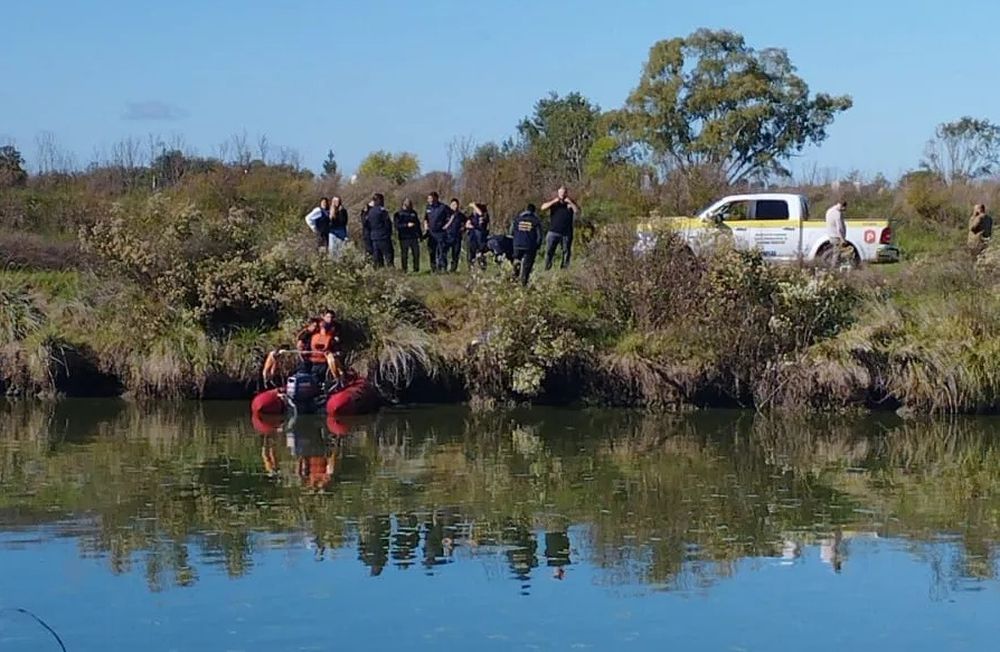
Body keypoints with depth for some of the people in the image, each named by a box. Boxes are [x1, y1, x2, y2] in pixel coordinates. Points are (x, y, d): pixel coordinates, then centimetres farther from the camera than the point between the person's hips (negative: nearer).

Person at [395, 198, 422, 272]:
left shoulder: (413, 213, 16)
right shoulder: (399, 214, -1)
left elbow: (418, 223, 22)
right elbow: (397, 225, -11)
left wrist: (420, 234, 19)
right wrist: (407, 225, -20)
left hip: (414, 237, 5)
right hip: (404, 237, -5)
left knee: (416, 253, 1)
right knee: (404, 255, -2)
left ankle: (416, 269, 10)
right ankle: (404, 270, 3)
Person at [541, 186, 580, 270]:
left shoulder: (570, 202, 8)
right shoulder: (553, 201, 7)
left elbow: (577, 212, -5)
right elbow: (543, 207, -6)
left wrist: (570, 203, -13)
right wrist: (554, 202, -13)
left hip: (566, 233, 1)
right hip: (554, 231, -1)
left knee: (566, 251, 4)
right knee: (549, 250, -6)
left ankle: (564, 268, 11)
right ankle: (547, 267, -1)